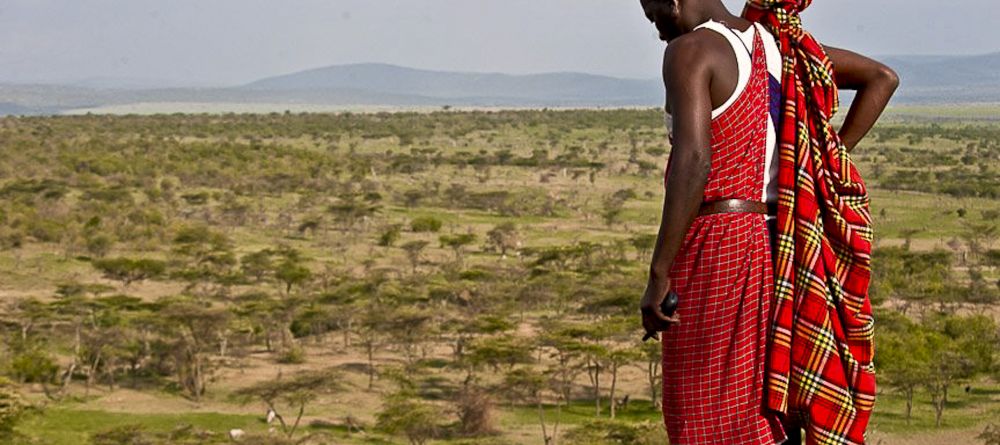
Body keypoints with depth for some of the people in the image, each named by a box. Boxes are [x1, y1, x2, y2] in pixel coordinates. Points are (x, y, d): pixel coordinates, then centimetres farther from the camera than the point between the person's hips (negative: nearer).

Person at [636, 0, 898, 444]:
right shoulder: (777, 45, 12)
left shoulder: (690, 51, -12)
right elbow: (881, 77, 20)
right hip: (778, 244, 8)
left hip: (714, 248, -8)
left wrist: (658, 275, -23)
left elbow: (694, 162, -25)